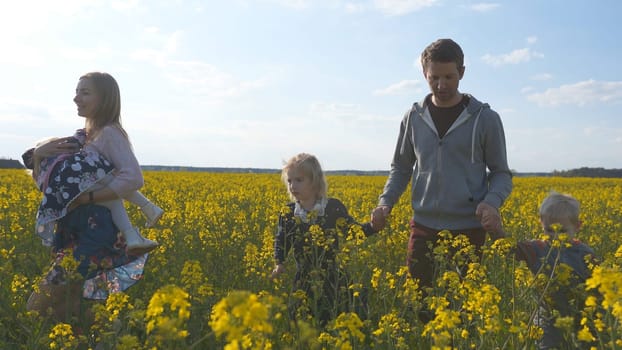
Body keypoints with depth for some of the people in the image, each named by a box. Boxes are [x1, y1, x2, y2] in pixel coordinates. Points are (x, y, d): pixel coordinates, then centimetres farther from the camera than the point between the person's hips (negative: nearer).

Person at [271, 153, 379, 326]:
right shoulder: (288, 213, -2)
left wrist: (372, 226, -15)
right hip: (304, 279, 2)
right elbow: (281, 240, 9)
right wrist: (279, 263, -6)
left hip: (333, 277, -2)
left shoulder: (333, 207, -8)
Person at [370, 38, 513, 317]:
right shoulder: (414, 118, 5)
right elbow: (401, 168, 14)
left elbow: (501, 173, 3)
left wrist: (491, 202, -18)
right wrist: (385, 202, -4)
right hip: (424, 226, 2)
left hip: (468, 228, -2)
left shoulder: (485, 119, -1)